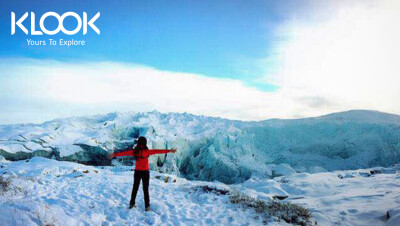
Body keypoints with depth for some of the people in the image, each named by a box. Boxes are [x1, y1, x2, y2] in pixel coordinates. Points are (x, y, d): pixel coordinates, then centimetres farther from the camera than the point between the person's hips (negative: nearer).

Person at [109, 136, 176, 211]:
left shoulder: (134, 151, -5)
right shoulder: (147, 151, -13)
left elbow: (125, 153, 2)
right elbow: (158, 151, -15)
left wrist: (115, 154, 11)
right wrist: (169, 151, -15)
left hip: (137, 171, 3)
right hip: (145, 172, -2)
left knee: (135, 188, 16)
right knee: (145, 189, 4)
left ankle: (132, 204, 25)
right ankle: (147, 206, 4)